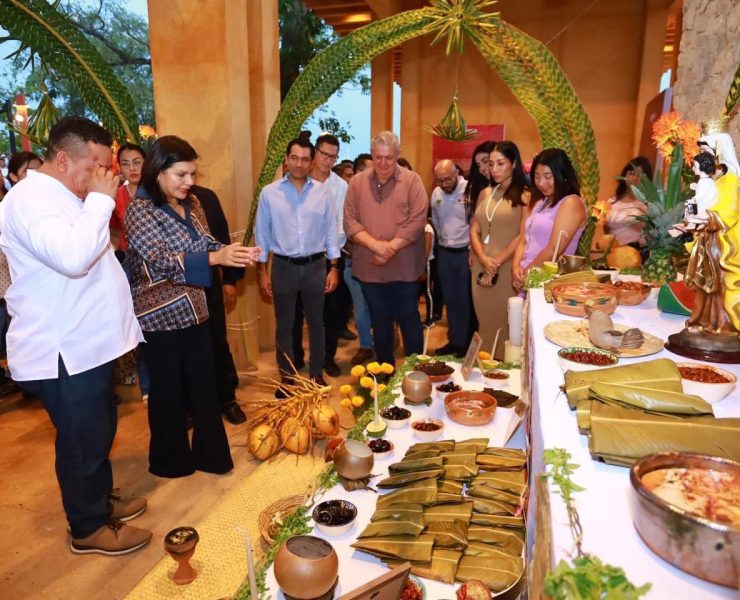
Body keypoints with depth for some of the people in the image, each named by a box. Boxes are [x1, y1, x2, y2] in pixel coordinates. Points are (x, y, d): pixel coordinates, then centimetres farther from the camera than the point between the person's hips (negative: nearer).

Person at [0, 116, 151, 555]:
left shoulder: (63, 195, 15)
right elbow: (71, 257, -34)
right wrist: (100, 201, -26)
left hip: (88, 343, 10)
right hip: (63, 352, -10)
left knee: (99, 430, 21)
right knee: (82, 440, 5)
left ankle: (101, 500, 40)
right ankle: (89, 529, 23)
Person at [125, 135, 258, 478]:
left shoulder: (192, 204, 5)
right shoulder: (139, 210, -15)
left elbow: (207, 244, 8)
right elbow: (164, 260, -25)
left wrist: (235, 253, -13)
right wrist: (216, 258, -37)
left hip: (194, 309, 6)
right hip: (161, 315, -6)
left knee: (204, 385, 13)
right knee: (168, 391, 9)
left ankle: (210, 454, 29)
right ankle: (171, 460, 29)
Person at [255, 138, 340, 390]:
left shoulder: (322, 192, 0)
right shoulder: (269, 193, -3)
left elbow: (331, 232, 3)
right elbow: (261, 234, 0)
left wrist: (334, 268, 0)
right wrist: (262, 271, -2)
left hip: (316, 266, 1)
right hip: (283, 267, -1)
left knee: (316, 323, 13)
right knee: (284, 325, 10)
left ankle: (316, 374, 29)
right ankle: (287, 377, 25)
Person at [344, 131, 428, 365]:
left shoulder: (412, 181, -3)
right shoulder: (357, 182, 4)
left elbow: (416, 222, -11)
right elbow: (350, 221, -2)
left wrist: (390, 248, -17)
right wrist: (376, 245, -16)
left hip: (404, 266, -2)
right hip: (369, 267, 3)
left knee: (409, 319, 8)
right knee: (379, 321, 14)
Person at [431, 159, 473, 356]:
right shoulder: (436, 193, 5)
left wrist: (473, 249, -10)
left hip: (466, 252, -5)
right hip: (445, 253, 6)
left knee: (465, 300, 3)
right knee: (450, 299, 13)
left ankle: (466, 343, 15)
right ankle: (454, 340, 25)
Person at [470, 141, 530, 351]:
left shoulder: (525, 195, -4)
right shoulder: (485, 194, 13)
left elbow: (523, 236, -11)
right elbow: (474, 230, 8)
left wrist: (496, 263, -12)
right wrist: (483, 259, -9)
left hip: (507, 269, -5)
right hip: (481, 268, 5)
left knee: (504, 322, 1)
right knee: (485, 321, 11)